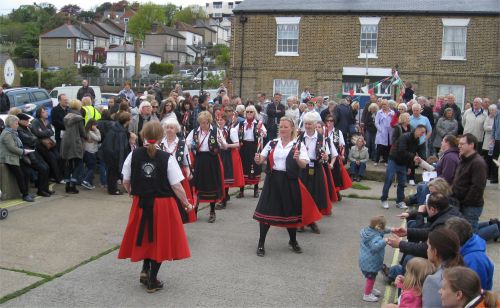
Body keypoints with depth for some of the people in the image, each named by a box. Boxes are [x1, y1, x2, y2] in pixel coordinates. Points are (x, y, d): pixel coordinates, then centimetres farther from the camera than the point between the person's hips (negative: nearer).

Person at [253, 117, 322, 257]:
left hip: (289, 181, -1)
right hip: (272, 180, 1)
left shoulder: (298, 145, -2)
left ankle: (293, 241, 32)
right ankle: (261, 243, 10)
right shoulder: (272, 143, 6)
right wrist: (257, 159, -18)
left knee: (291, 211, 10)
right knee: (267, 210, 0)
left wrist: (297, 159, -33)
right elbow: (260, 160, 6)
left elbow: (304, 165, -12)